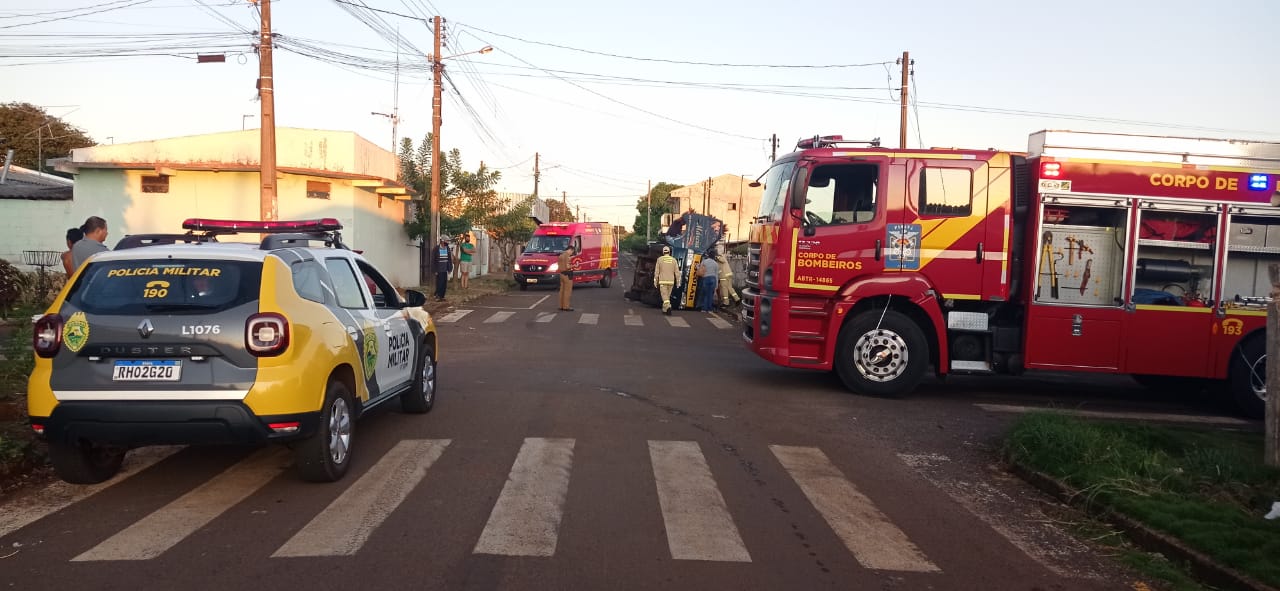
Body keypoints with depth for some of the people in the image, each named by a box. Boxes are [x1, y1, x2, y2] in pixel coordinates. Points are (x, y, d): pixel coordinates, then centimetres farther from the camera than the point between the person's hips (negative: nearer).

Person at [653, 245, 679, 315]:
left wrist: (655, 281, 6)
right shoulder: (673, 260, 2)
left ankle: (668, 307, -31)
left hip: (662, 281, -3)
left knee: (665, 296, -7)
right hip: (671, 281, 3)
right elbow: (677, 272, 0)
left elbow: (656, 271, -1)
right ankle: (664, 310, 23)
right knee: (667, 296, 16)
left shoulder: (660, 259, -2)